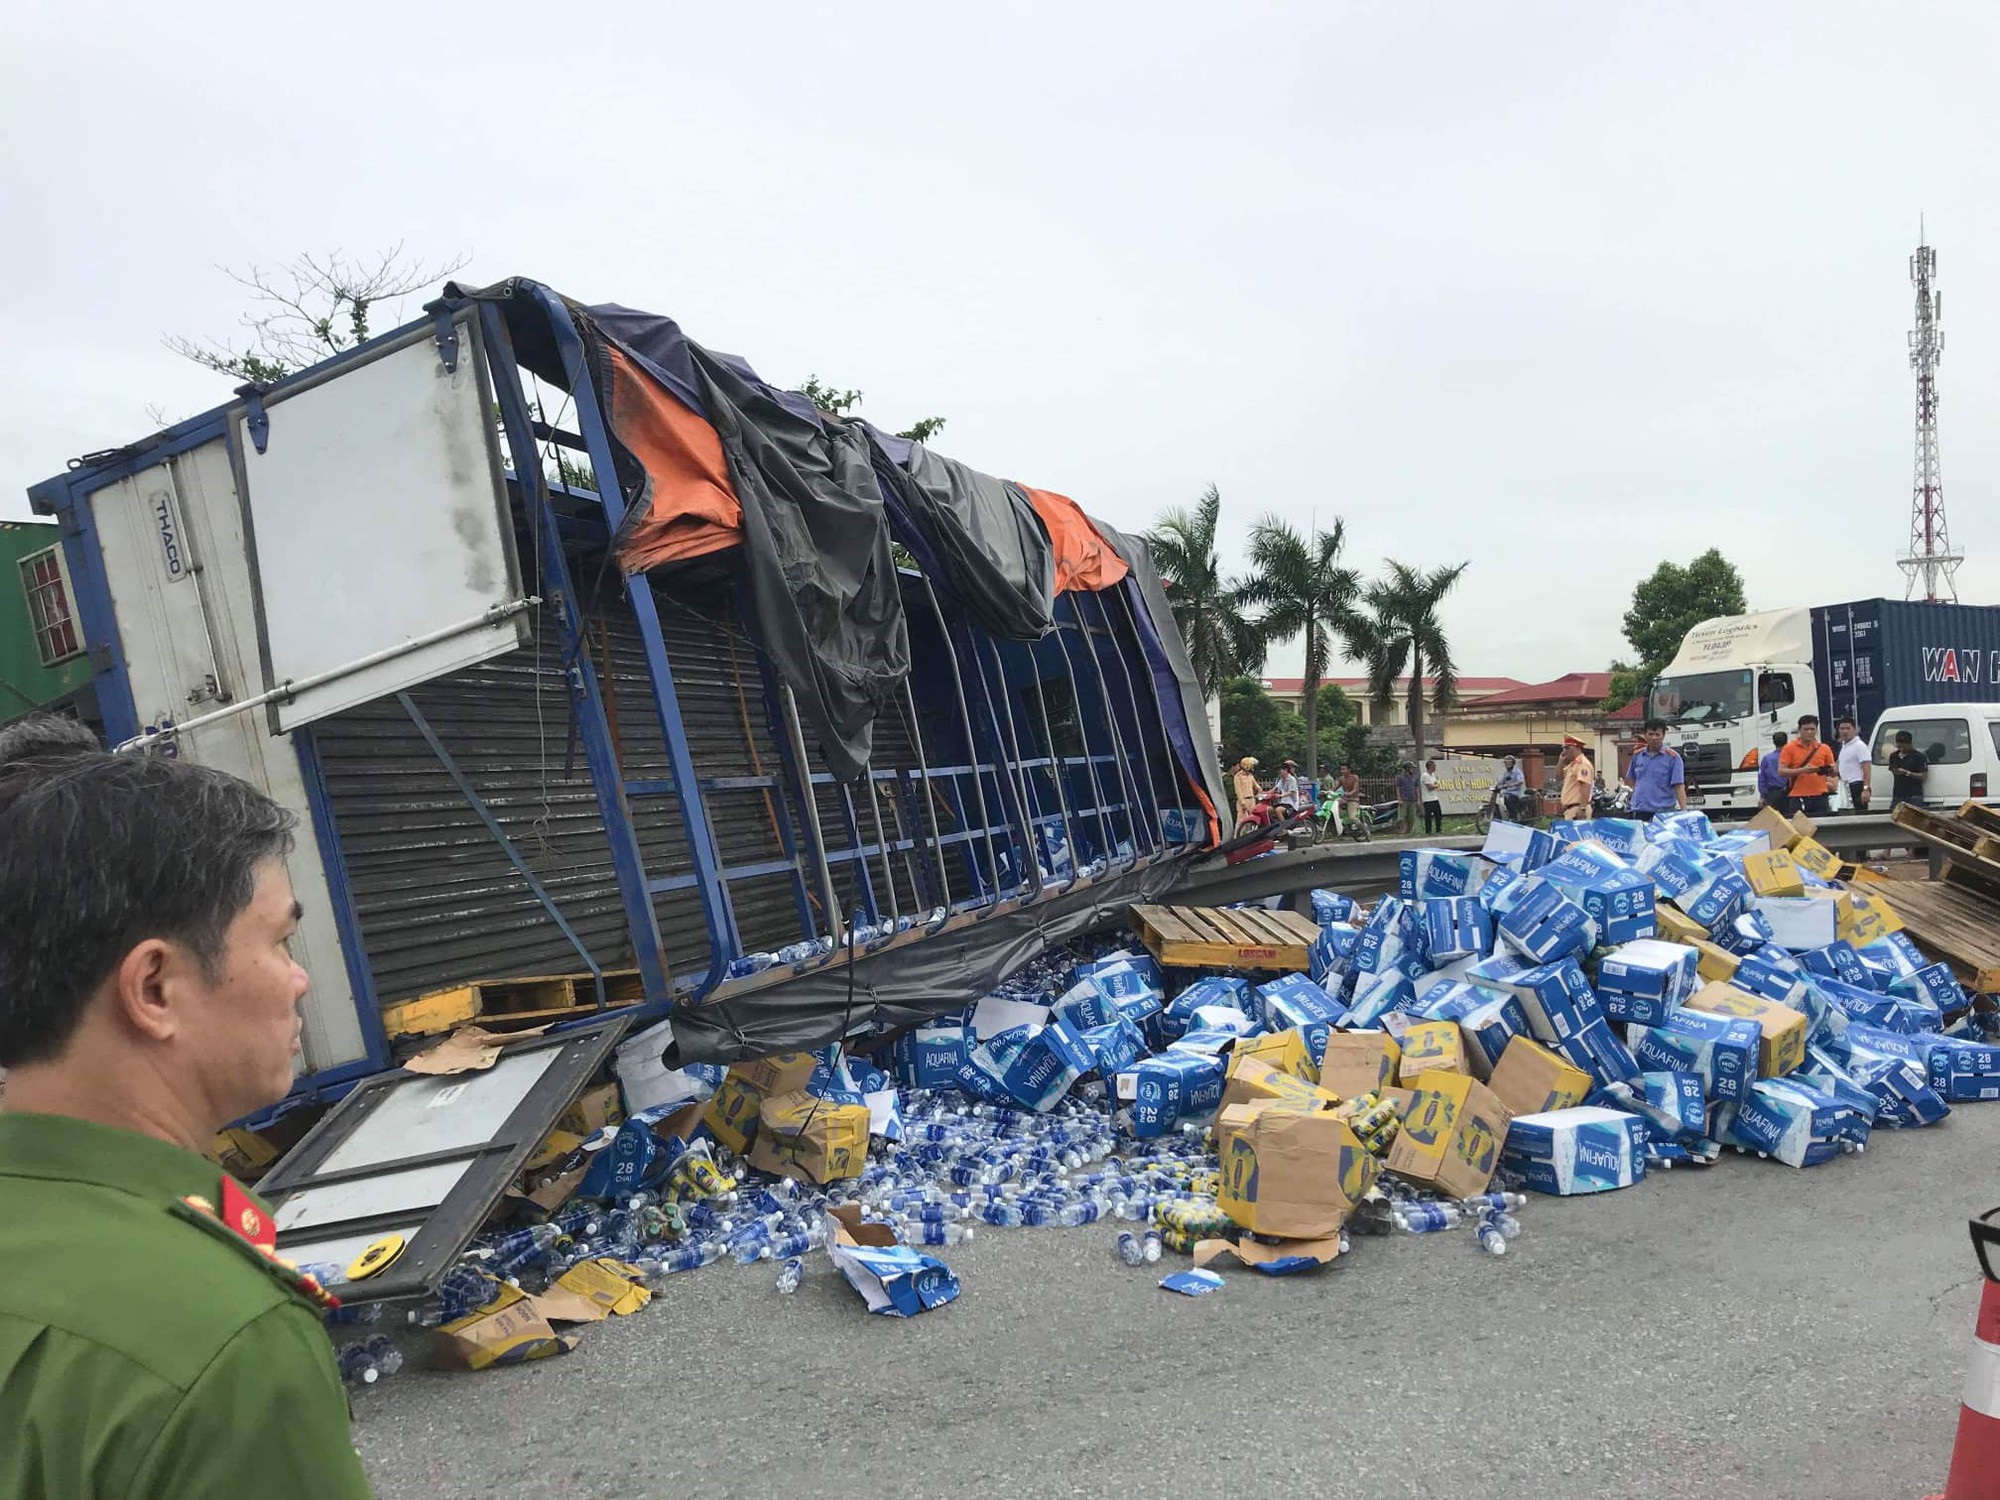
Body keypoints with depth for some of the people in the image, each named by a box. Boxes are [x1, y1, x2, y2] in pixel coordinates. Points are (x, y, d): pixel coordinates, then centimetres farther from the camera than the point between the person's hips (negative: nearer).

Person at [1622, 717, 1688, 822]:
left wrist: (1684, 810, -16)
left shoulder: (1672, 757, -3)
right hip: (1640, 812, 4)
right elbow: (1630, 779, 23)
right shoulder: (1637, 755, 10)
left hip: (1663, 812, -4)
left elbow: (1679, 786, -8)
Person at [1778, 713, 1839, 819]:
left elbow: (1832, 772, 12)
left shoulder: (1824, 748, 10)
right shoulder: (1789, 749, 2)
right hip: (1798, 798, -2)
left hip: (1820, 797, 2)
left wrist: (1834, 771, -12)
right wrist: (1802, 770, -18)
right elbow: (1781, 771, -4)